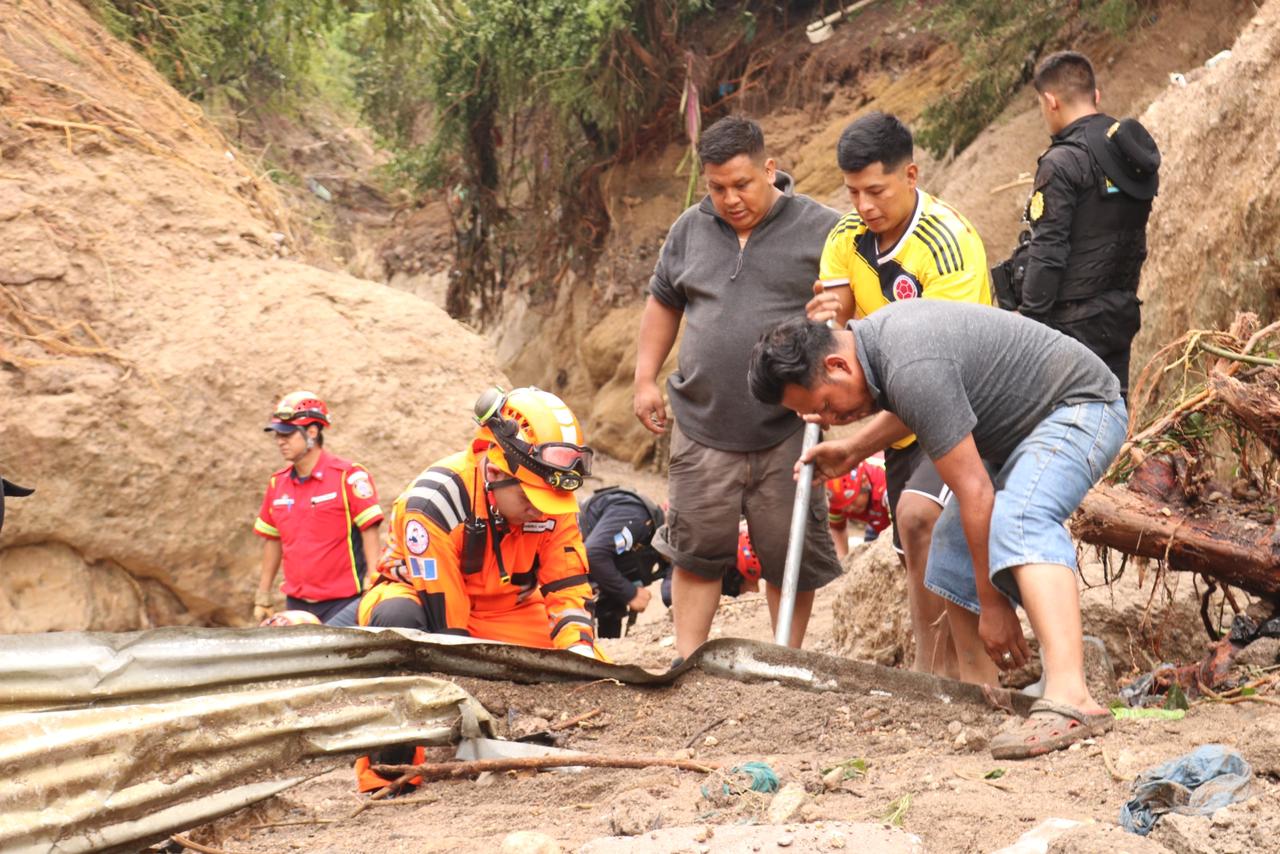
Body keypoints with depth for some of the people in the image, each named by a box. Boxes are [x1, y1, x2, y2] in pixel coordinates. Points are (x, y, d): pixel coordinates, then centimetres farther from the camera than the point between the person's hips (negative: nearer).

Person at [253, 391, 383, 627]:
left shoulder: (348, 476, -8)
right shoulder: (277, 484, 9)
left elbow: (370, 534, -11)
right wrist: (262, 596, 17)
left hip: (342, 605, -5)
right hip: (297, 605, 6)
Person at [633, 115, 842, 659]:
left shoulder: (820, 230, -2)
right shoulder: (690, 230, 11)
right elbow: (662, 303, 22)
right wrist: (646, 379, 17)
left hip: (786, 430, -3)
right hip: (703, 426, 3)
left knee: (789, 554, 4)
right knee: (696, 549, 6)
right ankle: (686, 664, 14)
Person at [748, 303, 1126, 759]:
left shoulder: (912, 369, -30)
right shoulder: (873, 334, 1)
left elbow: (974, 492, -28)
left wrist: (992, 603, -23)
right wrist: (855, 448, 17)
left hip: (1081, 407, -11)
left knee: (1018, 522, -34)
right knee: (953, 546, 11)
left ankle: (1069, 698, -48)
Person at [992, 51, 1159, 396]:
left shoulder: (1062, 164, -17)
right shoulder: (1132, 154, 8)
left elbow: (1047, 253, -18)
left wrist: (1028, 322, -13)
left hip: (1071, 322, -8)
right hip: (1120, 315, 8)